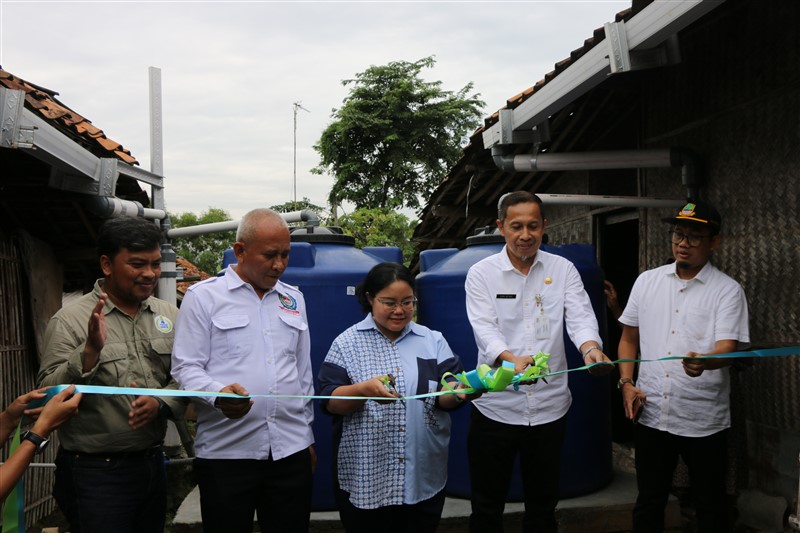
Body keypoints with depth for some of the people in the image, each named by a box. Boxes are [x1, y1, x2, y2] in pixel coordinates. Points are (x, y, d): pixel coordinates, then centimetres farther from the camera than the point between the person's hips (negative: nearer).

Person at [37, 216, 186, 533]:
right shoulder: (69, 321, -10)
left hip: (153, 465, 5)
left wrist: (160, 403, -14)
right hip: (95, 474, -5)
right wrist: (91, 350, -27)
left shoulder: (169, 315, 3)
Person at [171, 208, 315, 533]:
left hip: (291, 451, 4)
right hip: (227, 452, -4)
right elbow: (185, 368, -5)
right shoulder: (204, 296, -1)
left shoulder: (294, 299, 14)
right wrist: (218, 393, -24)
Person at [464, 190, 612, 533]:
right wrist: (511, 359, -35)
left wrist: (590, 347, -32)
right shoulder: (481, 273, -3)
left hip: (549, 407, 2)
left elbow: (580, 316, -9)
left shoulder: (563, 270, 3)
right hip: (496, 408, -1)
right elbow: (484, 328, -14)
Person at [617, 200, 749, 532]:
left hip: (704, 422, -3)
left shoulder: (728, 291, -6)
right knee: (648, 502, 16)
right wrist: (627, 383, -1)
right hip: (650, 416, 3)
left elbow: (728, 349, -18)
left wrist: (703, 362, -40)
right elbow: (629, 337, 12)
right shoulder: (647, 281, 5)